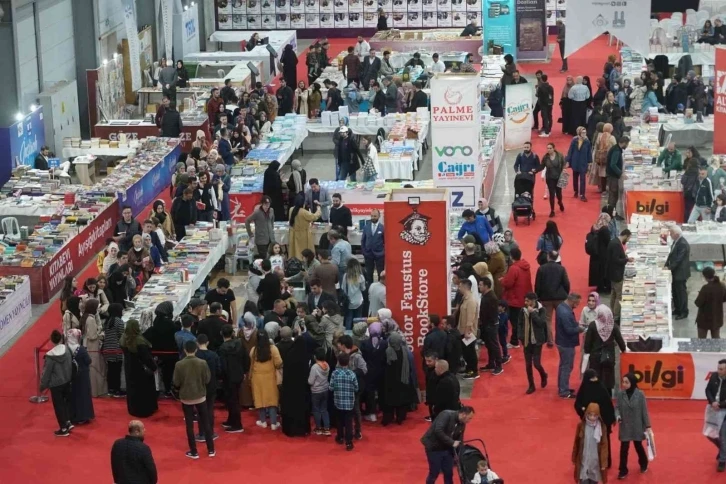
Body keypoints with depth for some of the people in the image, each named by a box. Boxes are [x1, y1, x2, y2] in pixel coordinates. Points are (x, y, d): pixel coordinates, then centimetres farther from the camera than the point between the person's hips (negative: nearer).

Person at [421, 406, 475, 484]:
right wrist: (452, 443, -31)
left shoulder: (462, 424, 1)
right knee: (434, 472, -2)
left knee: (449, 472, 8)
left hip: (446, 448, 7)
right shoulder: (446, 415, -23)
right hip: (433, 447, -7)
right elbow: (438, 431, -34)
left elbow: (459, 440, 9)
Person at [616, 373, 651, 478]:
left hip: (637, 426, -1)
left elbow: (644, 411, -8)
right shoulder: (620, 394, -9)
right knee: (624, 448, 2)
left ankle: (643, 464, 42)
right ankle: (623, 470, 15)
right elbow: (617, 407, -2)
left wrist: (647, 425, -5)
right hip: (625, 426, 1)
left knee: (638, 446, 16)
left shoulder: (640, 394, -14)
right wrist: (618, 416, -23)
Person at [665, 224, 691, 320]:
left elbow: (678, 259, -24)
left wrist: (670, 267, -19)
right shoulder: (676, 241, 7)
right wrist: (666, 265, 3)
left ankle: (684, 313, 9)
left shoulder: (683, 244, -23)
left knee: (681, 292, 0)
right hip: (675, 272, 9)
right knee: (675, 291, 17)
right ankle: (677, 310, 29)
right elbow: (671, 254, 12)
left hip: (681, 272, -9)